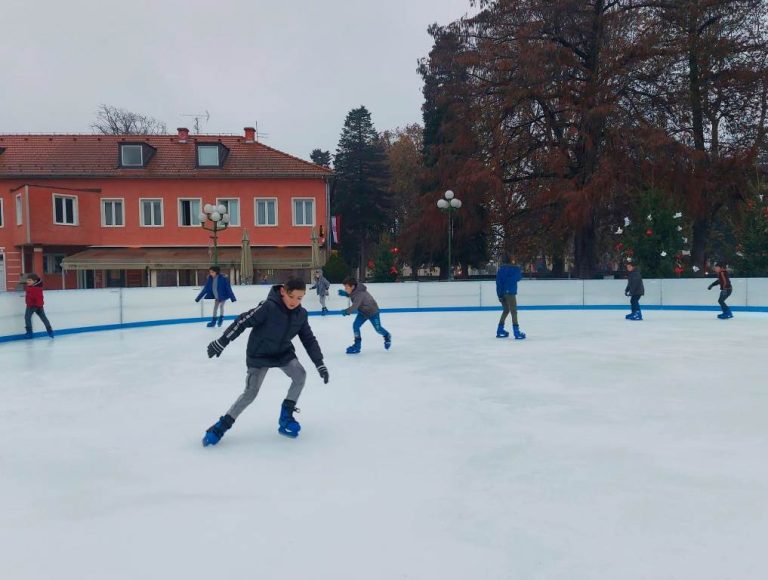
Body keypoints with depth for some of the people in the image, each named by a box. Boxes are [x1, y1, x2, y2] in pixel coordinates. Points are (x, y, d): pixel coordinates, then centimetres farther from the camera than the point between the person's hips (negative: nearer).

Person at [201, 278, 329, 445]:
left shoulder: (301, 314, -10)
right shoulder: (269, 307, -28)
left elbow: (309, 339, -1)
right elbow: (243, 322, -26)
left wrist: (319, 363, -4)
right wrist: (221, 342, -25)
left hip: (283, 352, 5)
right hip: (259, 354, -5)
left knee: (300, 375, -12)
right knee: (251, 392, -6)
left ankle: (286, 416, 5)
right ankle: (223, 425, 10)